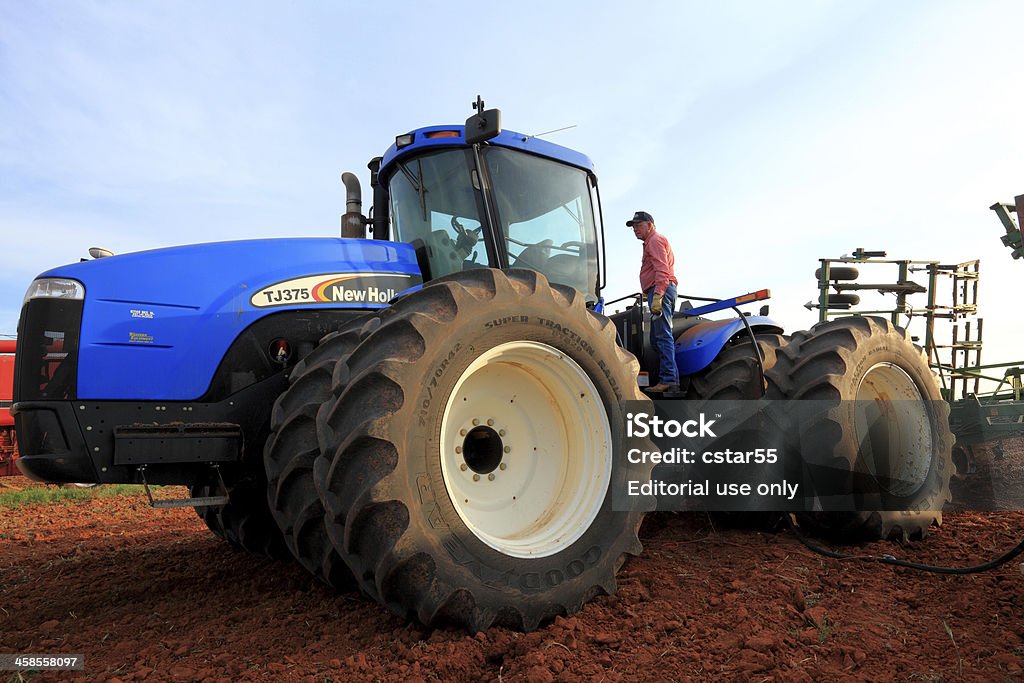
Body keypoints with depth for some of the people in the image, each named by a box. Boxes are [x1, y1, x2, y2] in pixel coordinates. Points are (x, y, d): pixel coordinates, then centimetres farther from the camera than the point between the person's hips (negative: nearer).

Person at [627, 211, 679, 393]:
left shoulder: (655, 240, -3)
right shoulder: (652, 242, 30)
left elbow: (662, 270, -17)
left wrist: (657, 296, -26)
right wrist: (650, 295, 19)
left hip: (660, 289, -11)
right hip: (660, 292, 11)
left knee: (663, 336, -16)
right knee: (657, 338, 9)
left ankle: (668, 379, -20)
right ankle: (669, 379, 7)